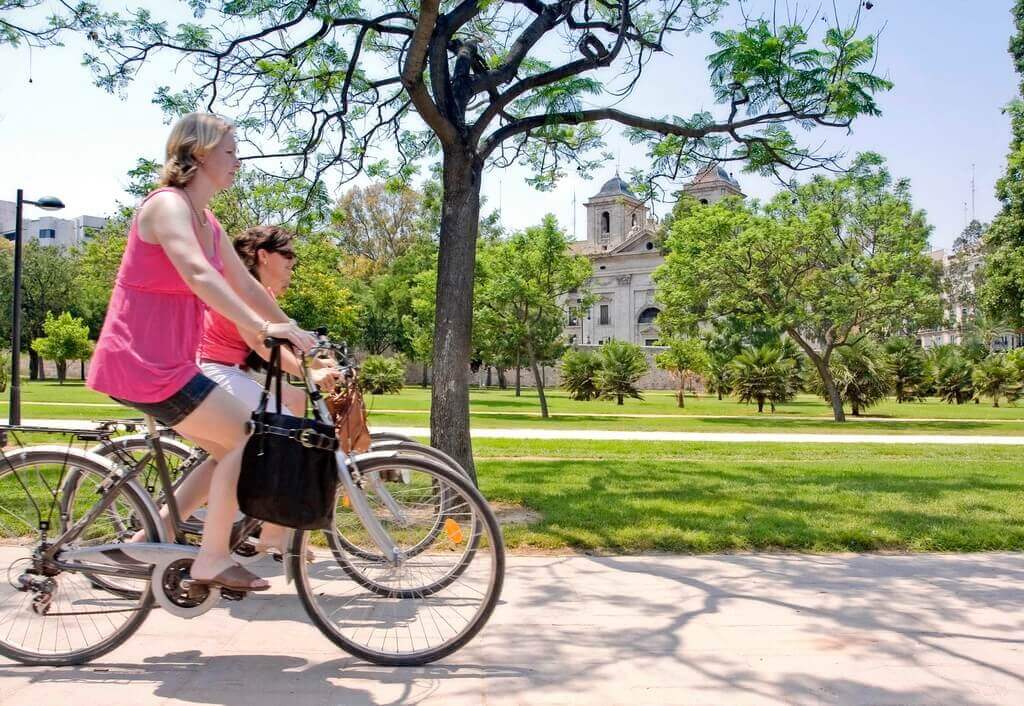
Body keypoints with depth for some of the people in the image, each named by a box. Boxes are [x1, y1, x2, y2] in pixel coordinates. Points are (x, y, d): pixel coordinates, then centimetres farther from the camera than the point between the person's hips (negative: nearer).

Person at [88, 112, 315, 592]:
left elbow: (247, 285, 18)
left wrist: (292, 333, 16)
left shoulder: (207, 223, 15)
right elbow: (198, 275, -32)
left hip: (166, 363, 10)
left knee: (231, 450, 13)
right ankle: (212, 559, -1)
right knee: (250, 436, -11)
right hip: (141, 363, -10)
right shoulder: (167, 205, -15)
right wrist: (263, 327, -41)